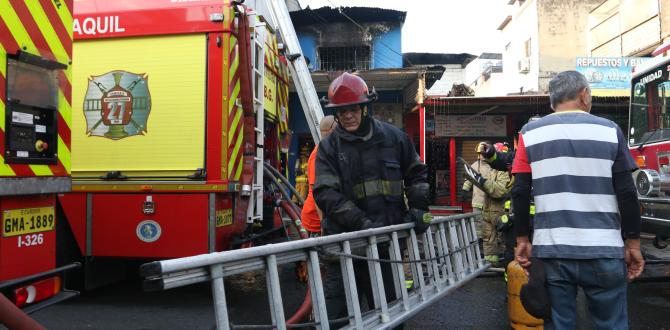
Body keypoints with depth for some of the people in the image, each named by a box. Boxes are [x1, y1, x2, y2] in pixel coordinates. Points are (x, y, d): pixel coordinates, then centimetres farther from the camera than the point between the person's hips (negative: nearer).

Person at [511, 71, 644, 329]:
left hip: (550, 251, 1)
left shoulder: (530, 133, 3)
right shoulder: (609, 130, 1)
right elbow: (626, 194, -1)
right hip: (603, 252, 0)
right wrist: (633, 244, 8)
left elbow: (520, 193, 0)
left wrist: (522, 240, 7)